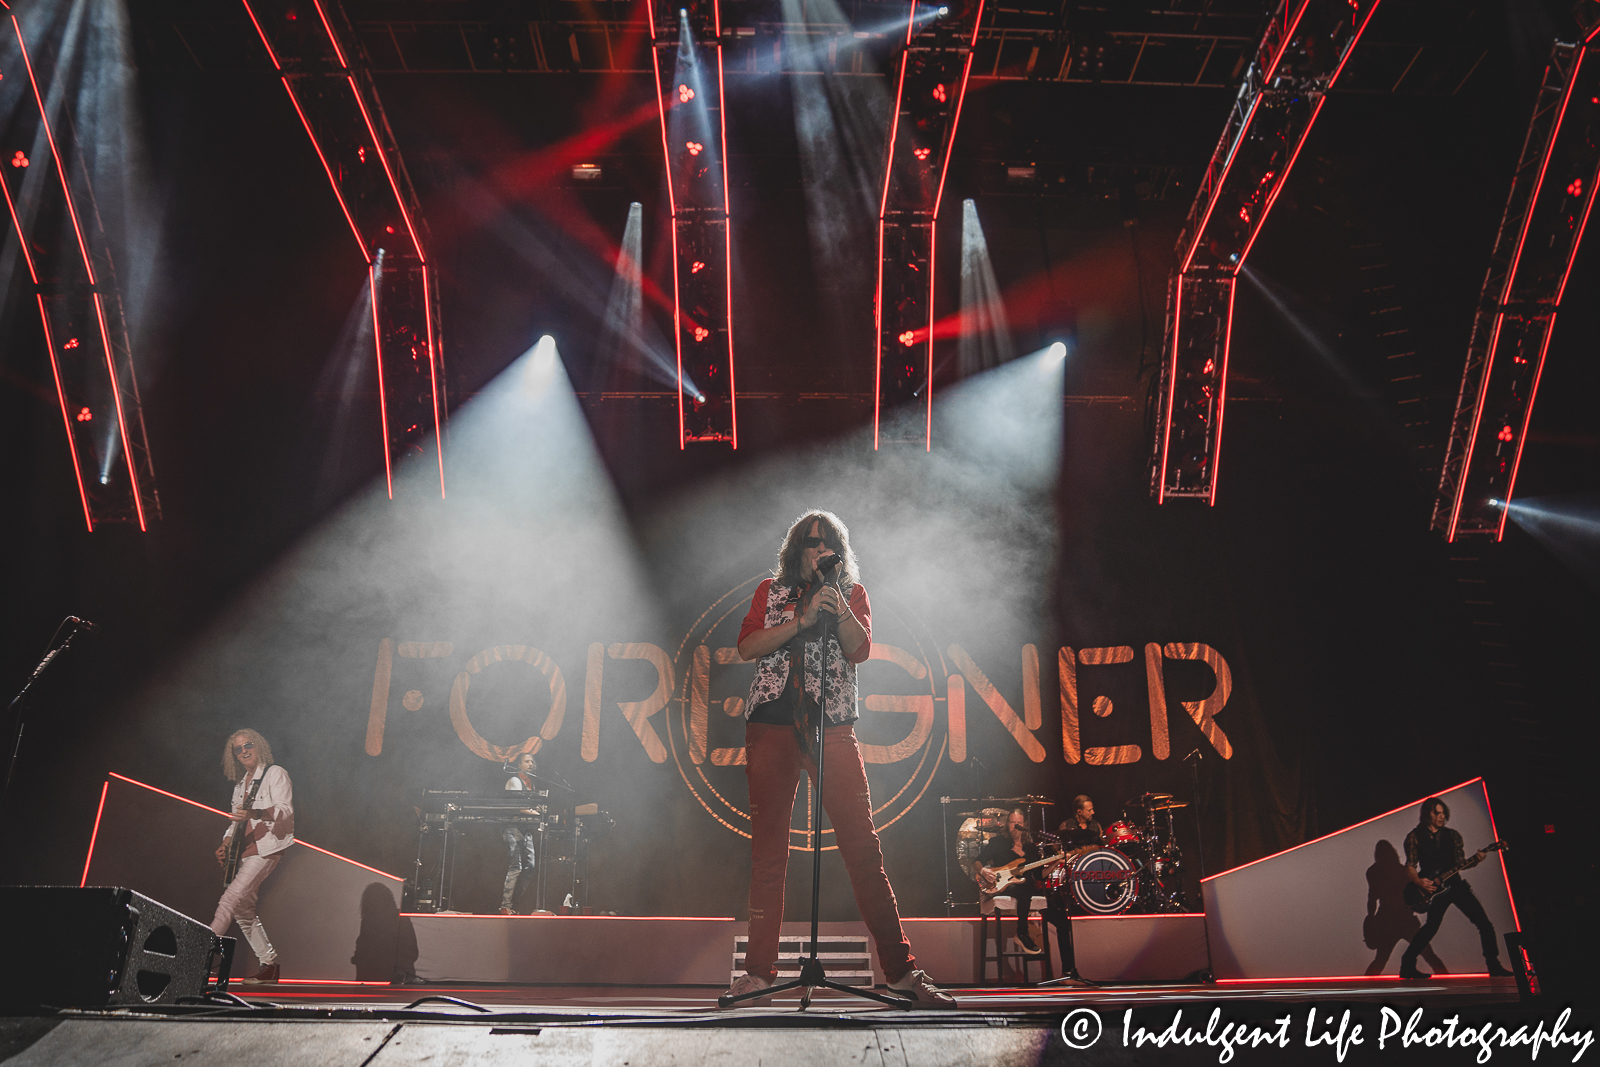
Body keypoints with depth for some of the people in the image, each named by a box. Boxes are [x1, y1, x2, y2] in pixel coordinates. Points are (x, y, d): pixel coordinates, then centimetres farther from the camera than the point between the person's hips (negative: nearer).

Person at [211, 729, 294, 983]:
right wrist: (226, 843, 8)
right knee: (243, 910, 5)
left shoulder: (275, 773, -3)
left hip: (268, 846, -8)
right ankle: (269, 965, 12)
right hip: (247, 849, 8)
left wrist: (255, 813, -30)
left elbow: (286, 810, -15)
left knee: (231, 898, -20)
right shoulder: (240, 783, 20)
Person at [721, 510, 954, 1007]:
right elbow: (747, 646, 1)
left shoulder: (852, 592, 14)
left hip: (832, 725, -1)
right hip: (772, 724, 1)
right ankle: (759, 970, 12)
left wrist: (838, 606, -14)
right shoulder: (771, 590, 14)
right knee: (768, 846, 3)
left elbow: (860, 650, -1)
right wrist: (803, 618, -8)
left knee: (862, 843, -7)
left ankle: (901, 970, -4)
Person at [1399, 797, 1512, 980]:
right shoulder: (1415, 837, 2)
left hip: (1454, 884, 4)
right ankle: (1407, 965, -5)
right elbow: (1410, 866, 0)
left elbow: (1460, 863, 11)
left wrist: (1475, 860, -9)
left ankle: (1494, 966, 10)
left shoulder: (1451, 835, 13)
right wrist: (1418, 881, -18)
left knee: (1484, 923, -2)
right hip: (1434, 887, -4)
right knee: (1431, 926, -16)